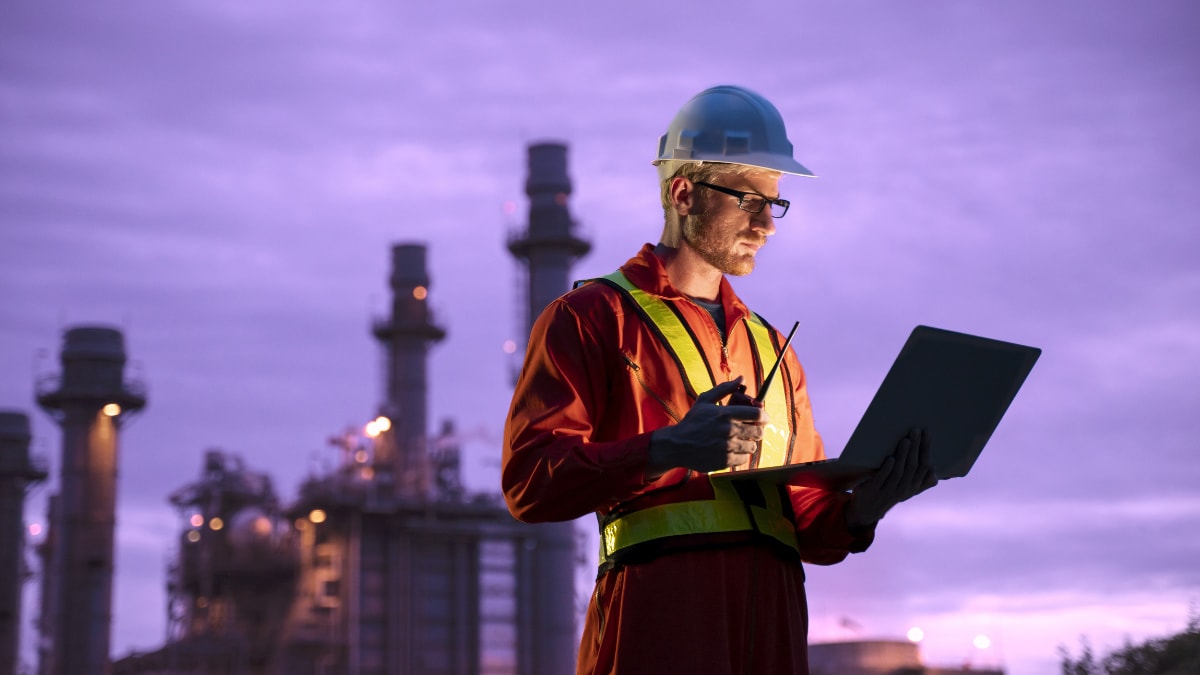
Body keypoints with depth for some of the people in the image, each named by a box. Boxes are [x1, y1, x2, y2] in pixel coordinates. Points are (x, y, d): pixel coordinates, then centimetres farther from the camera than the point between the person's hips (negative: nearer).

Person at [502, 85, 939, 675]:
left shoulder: (769, 346, 24)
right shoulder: (591, 316, 5)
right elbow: (528, 480, -7)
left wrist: (858, 509, -1)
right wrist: (666, 449, -19)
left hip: (773, 621, 6)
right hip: (662, 605, -5)